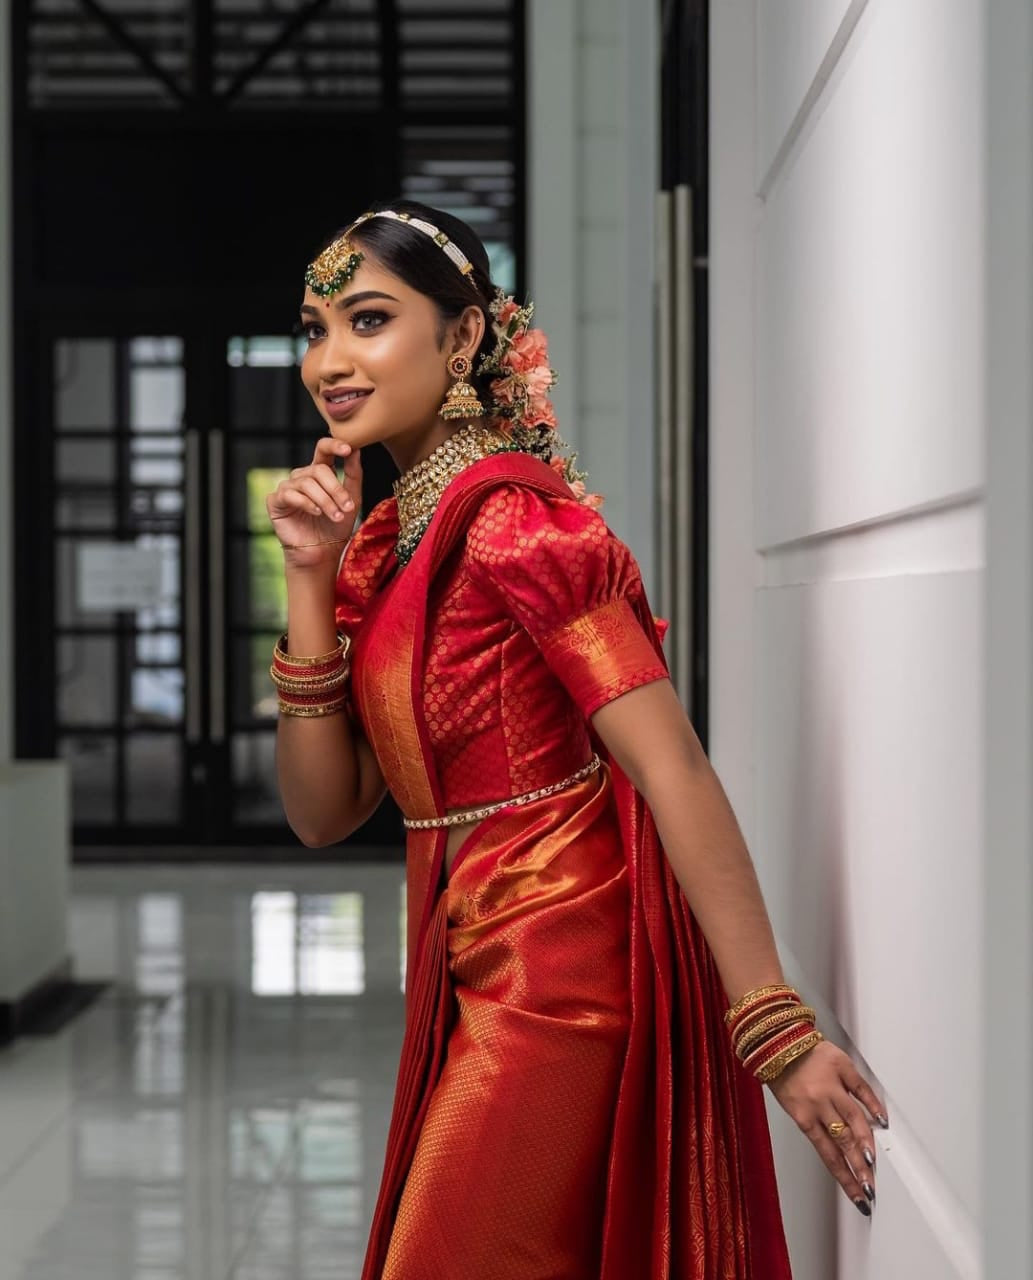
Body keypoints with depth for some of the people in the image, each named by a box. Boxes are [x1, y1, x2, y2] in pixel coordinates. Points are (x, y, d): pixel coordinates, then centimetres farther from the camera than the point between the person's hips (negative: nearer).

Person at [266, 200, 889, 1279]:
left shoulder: (512, 515, -17)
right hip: (469, 976, 8)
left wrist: (777, 1029, -26)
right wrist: (313, 581, -6)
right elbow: (324, 813, 4)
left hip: (557, 977, -8)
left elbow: (672, 767, -22)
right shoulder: (386, 542, 8)